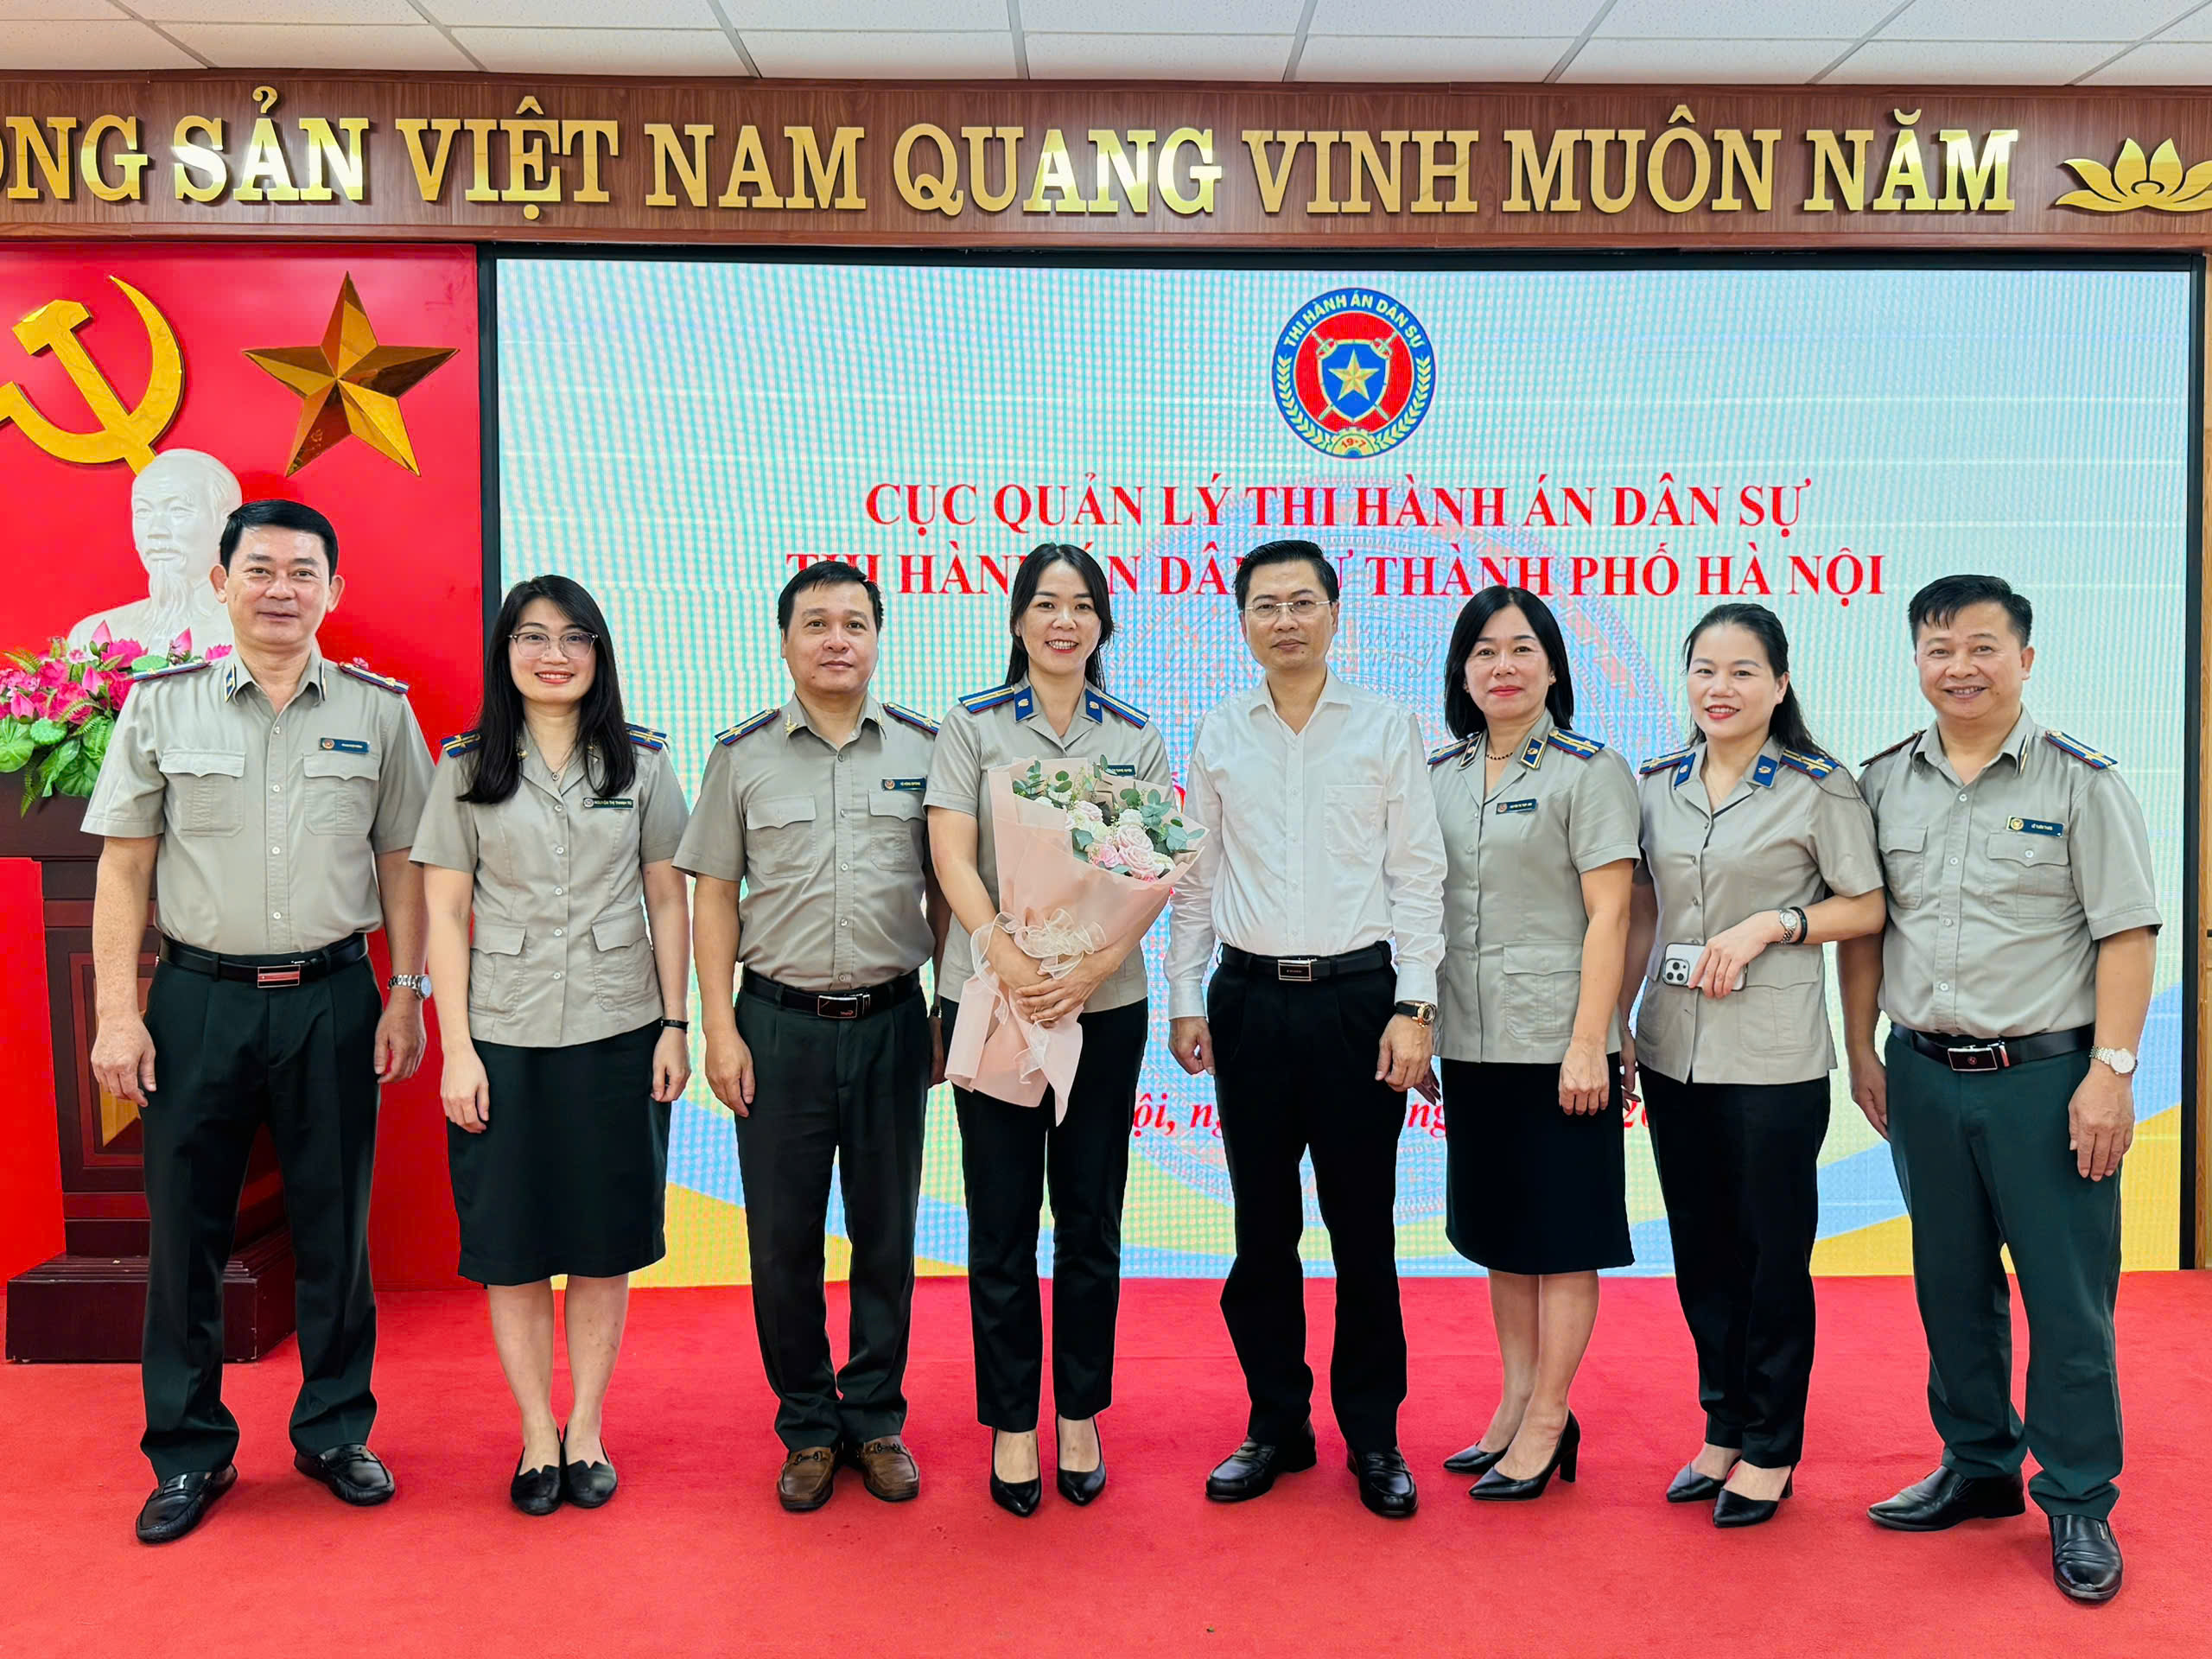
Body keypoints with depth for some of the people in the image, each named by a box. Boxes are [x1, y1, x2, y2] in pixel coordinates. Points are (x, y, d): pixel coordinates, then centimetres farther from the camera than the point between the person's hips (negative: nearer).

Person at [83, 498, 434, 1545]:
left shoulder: (379, 710, 4)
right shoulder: (161, 705, 3)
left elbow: (402, 862, 7)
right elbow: (124, 866, 3)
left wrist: (407, 994, 2)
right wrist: (118, 1014, -3)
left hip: (334, 1000, 0)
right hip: (200, 997, 0)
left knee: (334, 1226, 8)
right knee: (184, 1229, 5)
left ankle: (335, 1432, 23)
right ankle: (189, 1451, 21)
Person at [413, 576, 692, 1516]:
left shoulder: (641, 762, 5)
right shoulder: (468, 769, 3)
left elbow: (669, 901, 6)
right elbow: (445, 913, 1)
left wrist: (674, 1026, 0)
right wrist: (457, 1049, -5)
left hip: (618, 1034, 1)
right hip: (504, 1038, 0)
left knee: (606, 1244, 6)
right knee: (512, 1247, 5)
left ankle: (586, 1430, 21)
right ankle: (539, 1436, 19)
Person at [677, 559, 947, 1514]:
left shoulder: (923, 749, 4)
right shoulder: (743, 755, 3)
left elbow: (946, 893, 9)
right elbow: (714, 896, 4)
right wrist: (719, 1028, -2)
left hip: (891, 1021, 1)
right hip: (780, 1022, 0)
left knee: (888, 1231, 8)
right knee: (782, 1236, 6)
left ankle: (877, 1419, 23)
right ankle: (808, 1427, 21)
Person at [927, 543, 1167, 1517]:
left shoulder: (1137, 737, 7)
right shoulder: (972, 726, 3)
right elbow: (953, 857, -7)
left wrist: (1094, 966, -17)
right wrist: (1008, 959, -22)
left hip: (1104, 1004, 1)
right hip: (992, 998, -1)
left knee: (1091, 1220, 8)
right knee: (1002, 1222, 5)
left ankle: (1080, 1417, 23)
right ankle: (1009, 1423, 18)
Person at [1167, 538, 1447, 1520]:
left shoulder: (1388, 729, 2)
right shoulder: (1218, 736, 8)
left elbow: (1418, 875, 0)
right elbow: (1194, 878, 11)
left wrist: (1413, 1006, -6)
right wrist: (1184, 1001, 6)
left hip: (1357, 996, -2)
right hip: (1248, 998, 2)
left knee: (1363, 1227, 4)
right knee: (1263, 1226, 8)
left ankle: (1374, 1436, 17)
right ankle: (1276, 1423, 21)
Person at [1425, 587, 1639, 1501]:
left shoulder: (1589, 770, -5)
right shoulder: (1438, 774, 10)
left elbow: (1608, 913, -10)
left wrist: (1589, 1044, -15)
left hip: (1556, 1041, -6)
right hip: (1471, 1043, 6)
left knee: (1561, 1237, 2)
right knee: (1497, 1232, 14)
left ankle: (1548, 1422, 12)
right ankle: (1516, 1405, 26)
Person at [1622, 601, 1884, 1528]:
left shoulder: (1818, 786, -5)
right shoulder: (1658, 785, 8)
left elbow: (1869, 905, -3)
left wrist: (1770, 923, -15)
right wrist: (1616, 1018, 9)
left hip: (1773, 1058, -5)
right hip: (1673, 1051, 5)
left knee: (1772, 1252, 4)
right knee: (1699, 1246, 13)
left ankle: (1771, 1451, 19)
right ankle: (1723, 1428, 28)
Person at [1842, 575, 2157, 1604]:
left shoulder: (2081, 781, -5)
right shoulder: (1884, 783, 6)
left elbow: (2126, 934, -8)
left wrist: (2111, 1069, -13)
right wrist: (1861, 1049, 9)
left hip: (2046, 1075, -4)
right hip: (1923, 1075, 4)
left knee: (2067, 1297, 3)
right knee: (1952, 1288, 14)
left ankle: (2079, 1505, 16)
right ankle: (1978, 1468, 30)